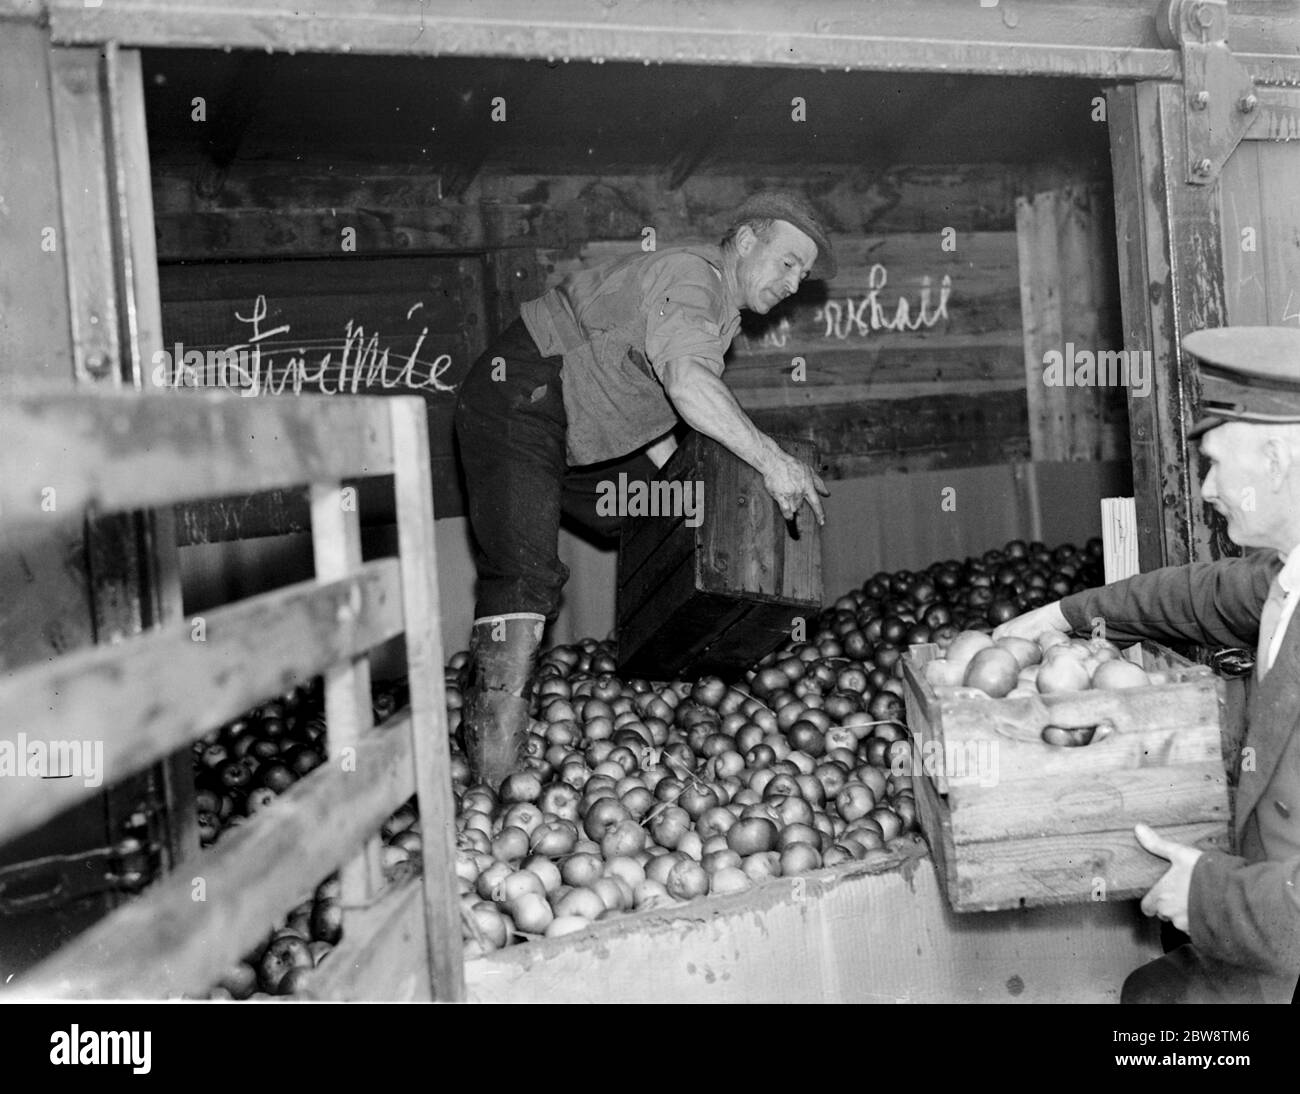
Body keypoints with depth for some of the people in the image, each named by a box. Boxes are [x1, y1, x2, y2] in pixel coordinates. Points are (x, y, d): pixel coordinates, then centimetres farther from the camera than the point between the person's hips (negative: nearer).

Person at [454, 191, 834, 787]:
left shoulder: (723, 315, 14)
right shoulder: (689, 276, -19)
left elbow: (655, 423, 18)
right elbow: (687, 383, -39)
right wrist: (770, 458, -38)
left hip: (586, 435, 11)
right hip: (517, 399, -11)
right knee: (525, 575, -26)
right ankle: (490, 785, -29)